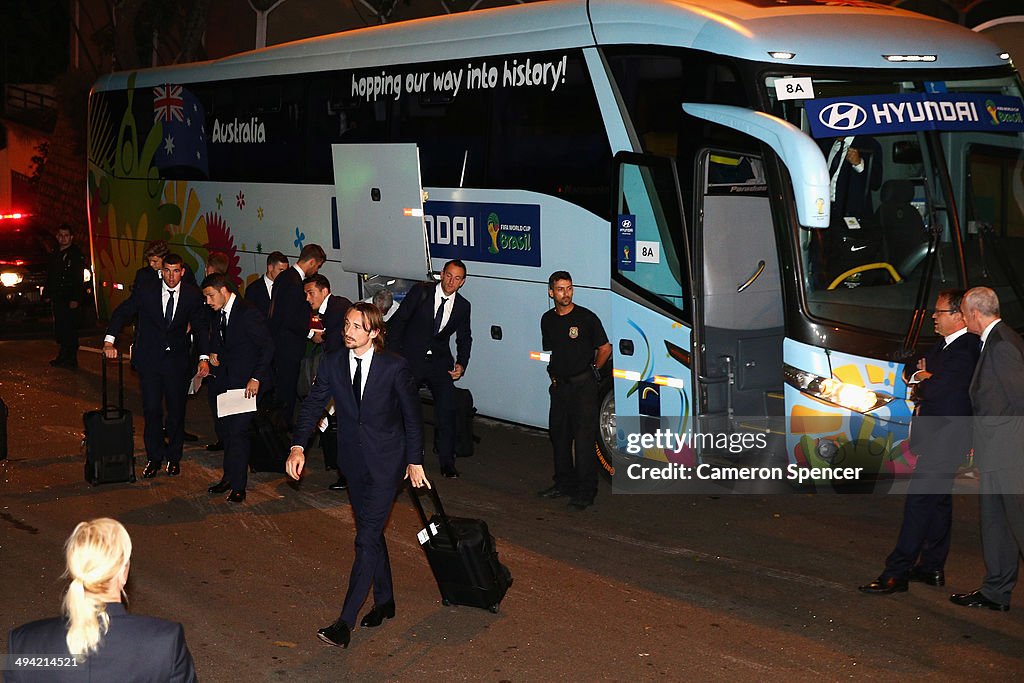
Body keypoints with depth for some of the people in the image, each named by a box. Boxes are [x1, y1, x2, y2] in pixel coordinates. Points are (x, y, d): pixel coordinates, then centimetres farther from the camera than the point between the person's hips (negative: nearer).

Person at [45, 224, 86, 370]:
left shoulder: (76, 254, -7)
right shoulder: (56, 254, 16)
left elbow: (79, 279, -13)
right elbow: (50, 276, 23)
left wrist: (75, 299, -19)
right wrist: (49, 294, 16)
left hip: (70, 299, -8)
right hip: (58, 298, 8)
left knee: (70, 329, -7)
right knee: (59, 329, 11)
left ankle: (71, 360, -3)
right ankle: (62, 357, 20)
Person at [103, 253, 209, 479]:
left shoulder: (192, 296, -3)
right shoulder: (146, 292, -5)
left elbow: (201, 327, 4)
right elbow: (121, 313, 1)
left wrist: (204, 357, -7)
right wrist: (109, 341, -13)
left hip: (177, 360, 0)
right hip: (149, 359, 0)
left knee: (177, 410, 6)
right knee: (152, 410, 1)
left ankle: (174, 457, 23)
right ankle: (154, 458, 15)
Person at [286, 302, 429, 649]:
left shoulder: (394, 367, -13)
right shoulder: (333, 363, -2)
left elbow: (412, 415, -4)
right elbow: (313, 405, -3)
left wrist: (415, 461, 0)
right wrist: (298, 447, -18)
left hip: (386, 462, -5)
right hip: (353, 460, 5)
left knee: (367, 538, -9)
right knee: (371, 532, 17)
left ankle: (345, 623, -10)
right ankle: (384, 601, 34)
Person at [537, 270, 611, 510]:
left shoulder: (586, 317, -9)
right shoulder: (548, 320, 7)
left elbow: (605, 349, -1)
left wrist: (592, 371, 5)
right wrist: (555, 375, 13)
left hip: (583, 385, -6)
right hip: (560, 386, 6)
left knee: (584, 438, -7)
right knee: (558, 434, 12)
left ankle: (585, 490, -4)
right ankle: (564, 483, 25)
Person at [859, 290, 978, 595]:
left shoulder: (965, 351, -19)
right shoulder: (943, 345, 13)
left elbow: (937, 390, -27)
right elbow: (909, 370, 18)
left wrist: (921, 381, -5)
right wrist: (920, 374, -4)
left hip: (945, 439, -11)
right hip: (936, 436, 11)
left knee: (919, 501, -11)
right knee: (938, 499, 17)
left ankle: (896, 574, -10)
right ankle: (932, 568, 27)